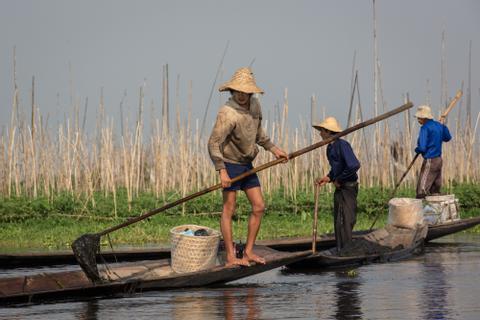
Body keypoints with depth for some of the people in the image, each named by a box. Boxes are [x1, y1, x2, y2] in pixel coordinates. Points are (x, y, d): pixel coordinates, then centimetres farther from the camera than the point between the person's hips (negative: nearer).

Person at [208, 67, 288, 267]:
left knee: (259, 207, 6)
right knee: (229, 209, -4)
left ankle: (248, 252, 13)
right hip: (230, 164, -8)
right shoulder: (227, 113, -23)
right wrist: (221, 171, -31)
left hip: (247, 164, 8)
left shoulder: (254, 104, 1)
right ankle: (231, 257, -1)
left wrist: (274, 149, 16)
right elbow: (214, 143, -26)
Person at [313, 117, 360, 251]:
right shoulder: (330, 147, 11)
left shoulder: (342, 145, -18)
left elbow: (354, 165, -28)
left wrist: (339, 179, -18)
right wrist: (328, 178, 7)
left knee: (345, 221, -9)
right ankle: (341, 251, 19)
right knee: (338, 222, 12)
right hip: (339, 188, 10)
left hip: (348, 187, -10)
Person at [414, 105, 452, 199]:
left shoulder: (425, 128, -15)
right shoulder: (439, 125, 8)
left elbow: (422, 148, -21)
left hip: (429, 161, -8)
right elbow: (448, 138, 25)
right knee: (435, 191, 13)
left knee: (422, 191, -7)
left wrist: (416, 150, 0)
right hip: (439, 160, 8)